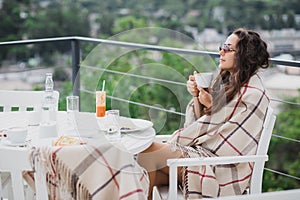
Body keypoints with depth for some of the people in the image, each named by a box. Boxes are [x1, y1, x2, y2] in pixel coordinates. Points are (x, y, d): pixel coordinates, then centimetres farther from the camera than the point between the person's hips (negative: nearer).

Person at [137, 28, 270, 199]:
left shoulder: (253, 94, -11)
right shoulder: (226, 80, 14)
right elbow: (200, 123, 14)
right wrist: (196, 96, -1)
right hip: (201, 150, 8)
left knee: (150, 152, -18)